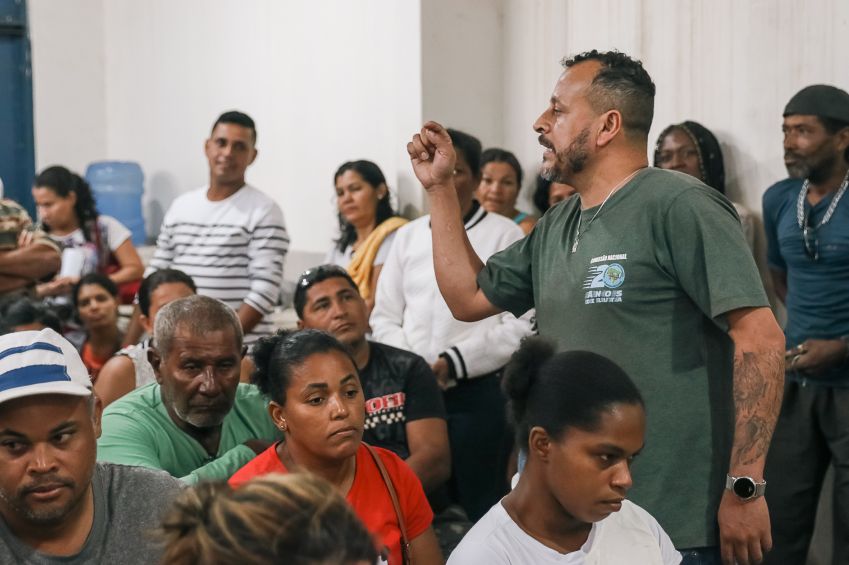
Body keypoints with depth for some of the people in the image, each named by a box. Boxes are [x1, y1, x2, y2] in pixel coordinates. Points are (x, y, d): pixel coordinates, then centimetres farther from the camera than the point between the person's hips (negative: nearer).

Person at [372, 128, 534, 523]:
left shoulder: (504, 235, -2)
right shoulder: (408, 236, 13)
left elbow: (521, 324, -9)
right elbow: (385, 317, 13)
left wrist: (455, 363, -13)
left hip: (478, 391, -4)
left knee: (478, 504, 0)